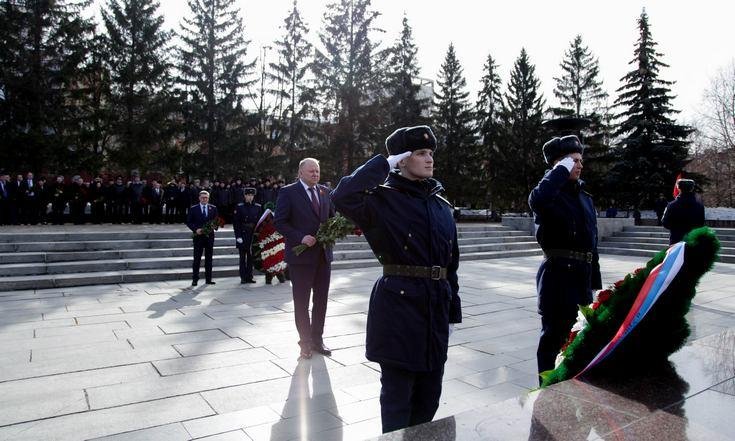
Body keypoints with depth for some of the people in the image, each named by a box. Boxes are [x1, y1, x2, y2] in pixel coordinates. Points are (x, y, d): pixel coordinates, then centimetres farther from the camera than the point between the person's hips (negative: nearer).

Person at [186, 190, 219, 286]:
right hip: (198, 235, -2)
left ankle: (208, 278, 12)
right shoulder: (193, 209, 3)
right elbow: (188, 222, 1)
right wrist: (196, 229, -13)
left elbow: (216, 221, 9)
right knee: (197, 258, -2)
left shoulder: (213, 208, 9)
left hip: (209, 236, 2)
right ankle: (195, 279, 4)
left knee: (209, 258, 6)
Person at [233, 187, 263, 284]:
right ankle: (243, 277, 6)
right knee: (243, 257, 1)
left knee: (251, 257, 6)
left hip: (253, 236, 2)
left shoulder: (258, 207, 8)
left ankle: (249, 276, 13)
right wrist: (238, 236, -10)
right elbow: (235, 223, -3)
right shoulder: (239, 207, 0)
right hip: (243, 236, -2)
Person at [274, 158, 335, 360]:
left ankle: (317, 338, 26)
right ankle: (305, 341, 20)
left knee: (321, 299, 12)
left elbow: (332, 216, 19)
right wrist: (300, 237, -20)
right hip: (301, 254, -5)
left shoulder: (324, 191, 10)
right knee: (302, 301, 6)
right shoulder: (288, 192, -5)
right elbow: (279, 222, -10)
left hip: (323, 254, 5)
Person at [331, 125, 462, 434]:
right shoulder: (383, 199, -6)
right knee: (397, 391, 7)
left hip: (436, 304, 6)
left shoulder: (442, 206, 11)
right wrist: (384, 164, -17)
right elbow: (342, 197, -26)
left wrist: (452, 304, 12)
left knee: (429, 392, 18)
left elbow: (451, 260, 14)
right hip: (398, 302, -6)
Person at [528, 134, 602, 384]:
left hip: (582, 275, 8)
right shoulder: (551, 195, -9)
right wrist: (561, 170, -22)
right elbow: (537, 200, -37)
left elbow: (592, 243, 18)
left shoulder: (585, 197, 15)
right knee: (554, 335, 2)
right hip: (558, 273, -8)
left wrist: (595, 281, 17)